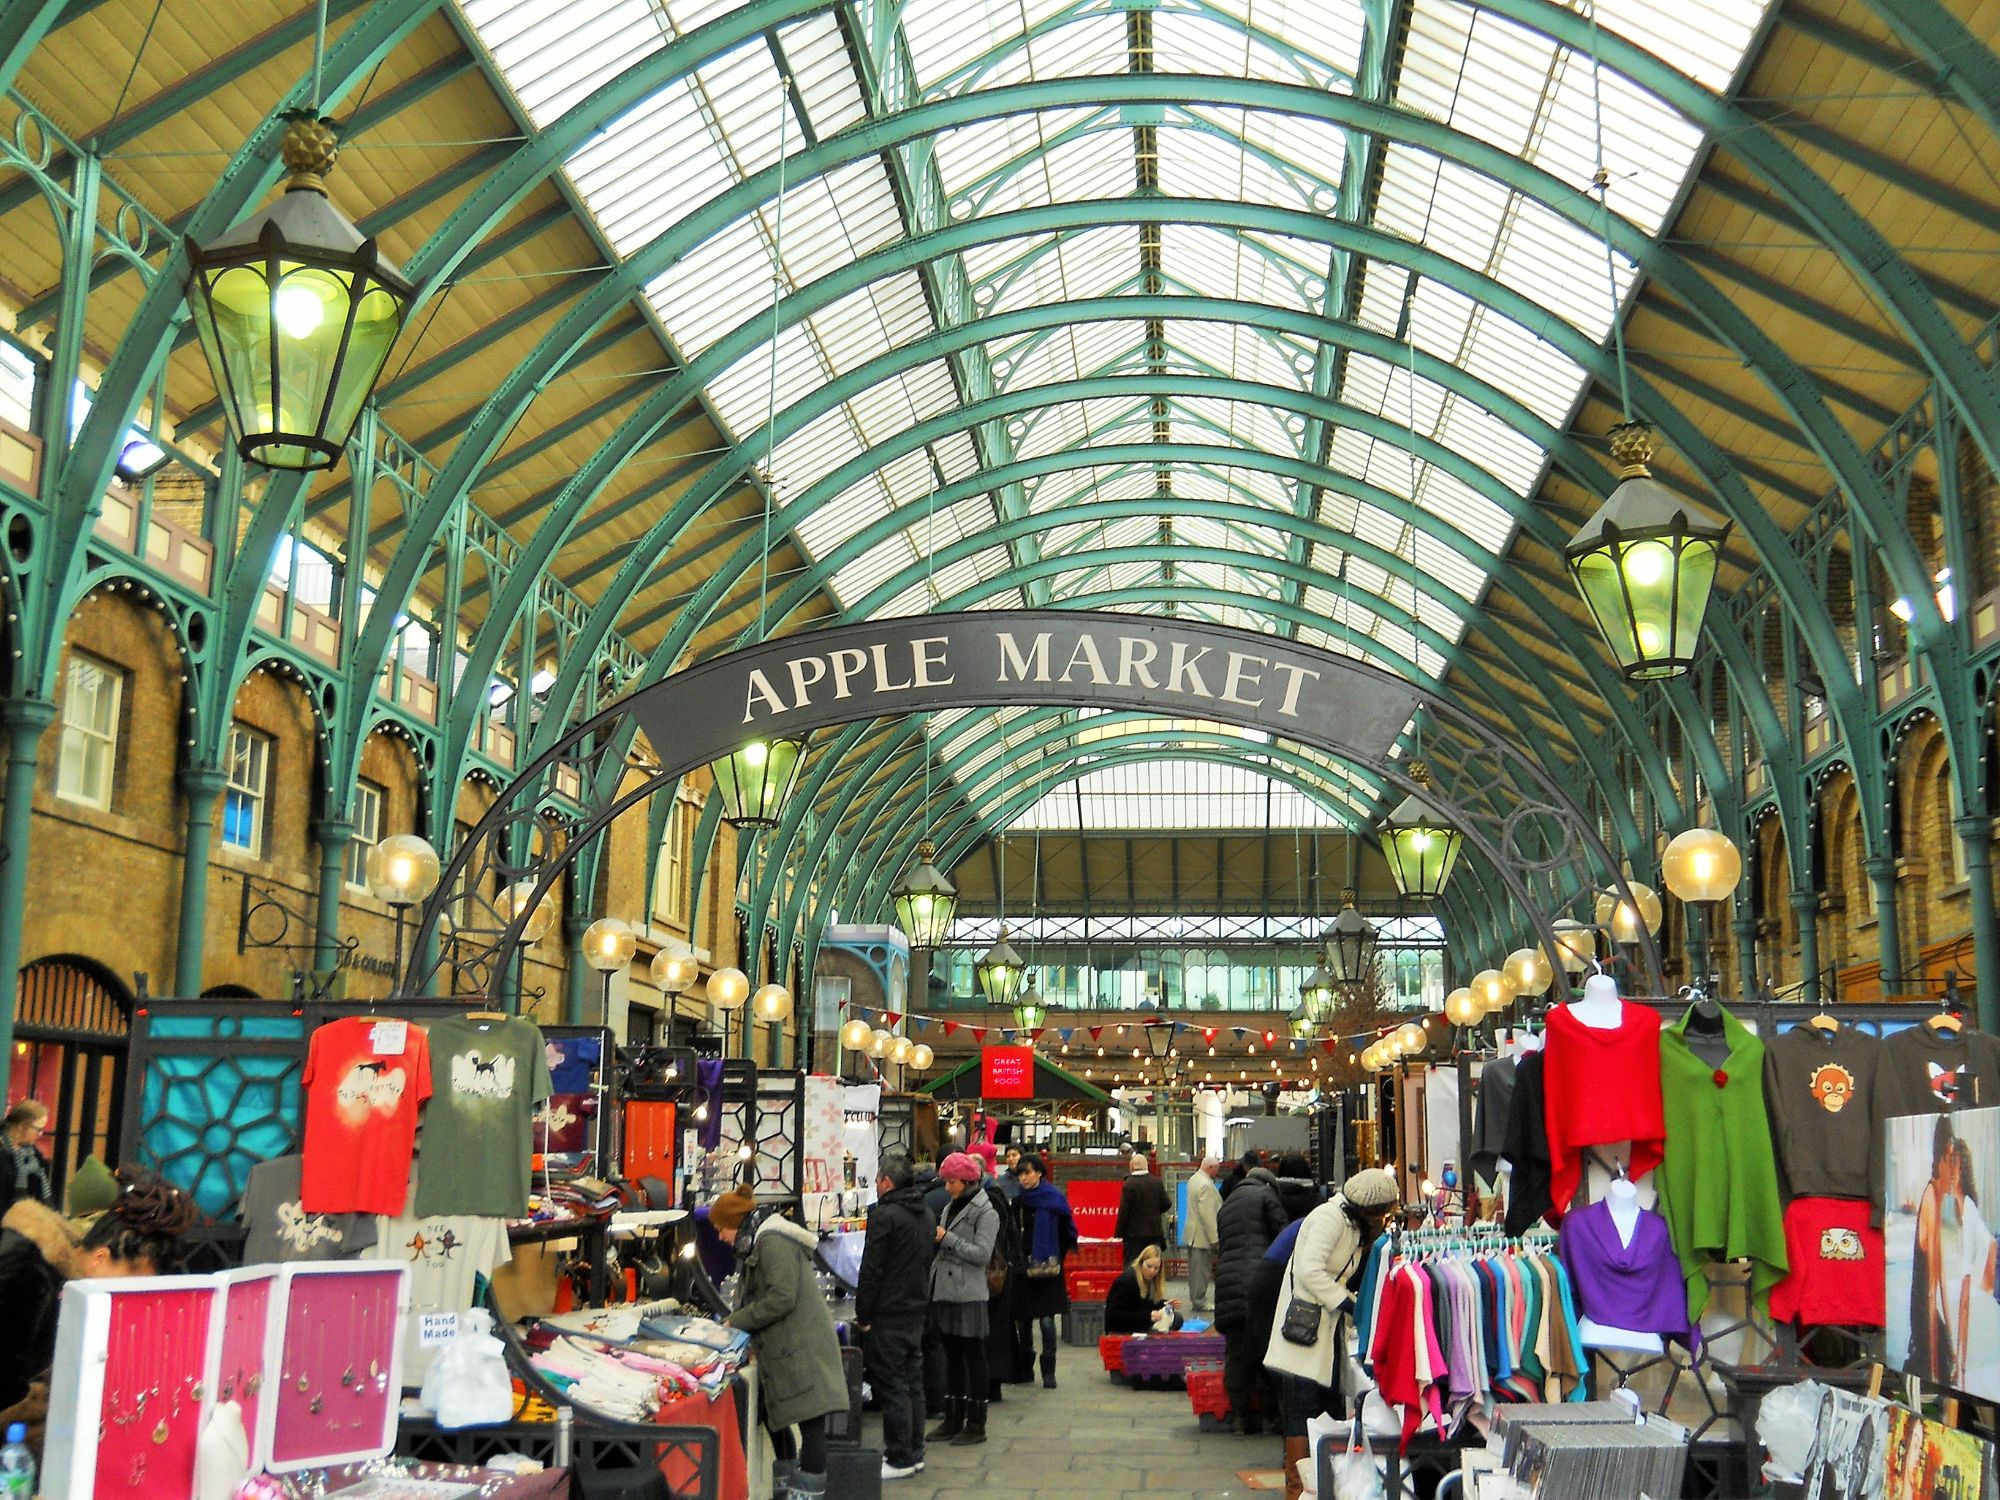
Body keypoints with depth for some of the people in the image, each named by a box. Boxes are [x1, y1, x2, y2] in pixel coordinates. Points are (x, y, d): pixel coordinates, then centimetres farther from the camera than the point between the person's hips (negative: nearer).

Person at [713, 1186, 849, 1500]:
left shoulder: (773, 1242, -14)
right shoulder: (758, 1244, 20)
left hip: (802, 1346, -11)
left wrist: (735, 1322, -13)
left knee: (809, 1418, -8)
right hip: (784, 1347, 11)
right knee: (774, 1413, 18)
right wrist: (732, 1321, 5)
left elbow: (781, 1299, -22)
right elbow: (756, 1297, 20)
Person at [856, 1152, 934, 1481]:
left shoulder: (885, 1215, -16)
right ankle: (914, 1452, 20)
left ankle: (899, 1460, -1)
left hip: (887, 1317, -9)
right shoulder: (927, 1215, 12)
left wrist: (862, 1315, -10)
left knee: (891, 1386, -3)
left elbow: (871, 1270, -16)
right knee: (912, 1383, 14)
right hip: (917, 1312, 9)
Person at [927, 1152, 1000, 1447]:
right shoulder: (951, 1208, 16)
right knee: (952, 1356, 13)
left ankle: (976, 1424, 4)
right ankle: (953, 1420, 20)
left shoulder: (985, 1213, -8)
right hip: (945, 1291, 8)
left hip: (969, 1295, -8)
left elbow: (982, 1254, -18)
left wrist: (947, 1238, -17)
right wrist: (935, 1240, 3)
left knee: (973, 1357, -2)